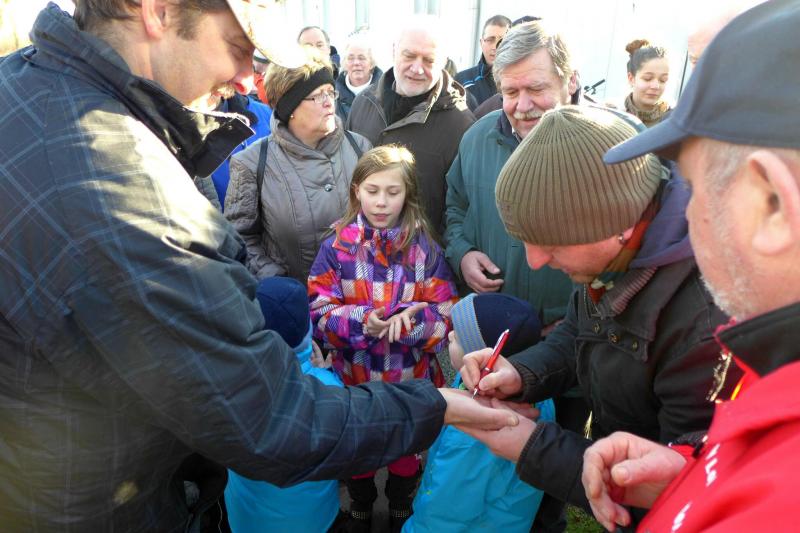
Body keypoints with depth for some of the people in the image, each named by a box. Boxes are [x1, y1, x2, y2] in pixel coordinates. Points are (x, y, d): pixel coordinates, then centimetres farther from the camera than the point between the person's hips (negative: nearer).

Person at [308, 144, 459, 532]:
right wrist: (362, 321, -29)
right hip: (354, 374, 0)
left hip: (411, 379, 0)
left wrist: (410, 321, -30)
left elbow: (448, 315, -11)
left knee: (407, 451, 21)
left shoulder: (425, 249, -8)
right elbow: (318, 314, -12)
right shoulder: (337, 246, -8)